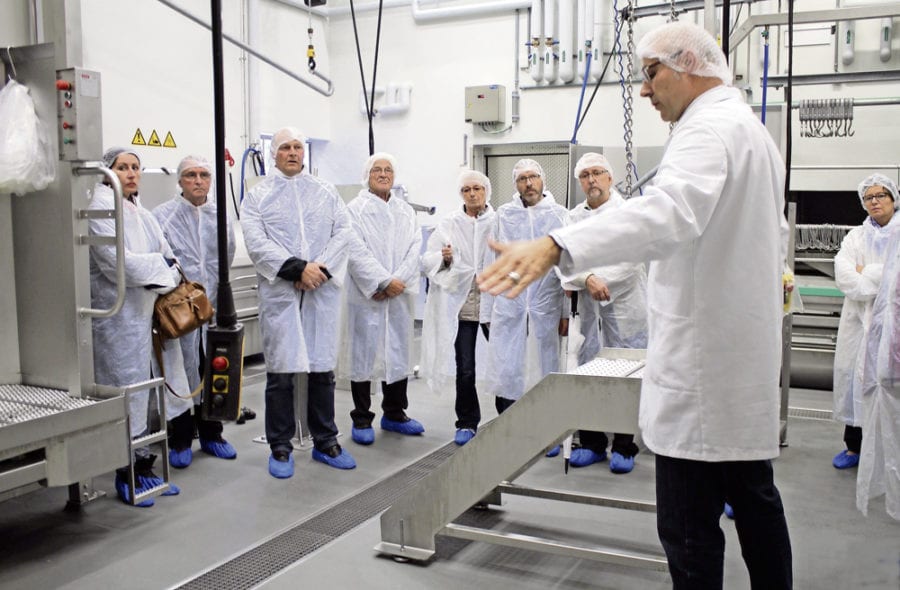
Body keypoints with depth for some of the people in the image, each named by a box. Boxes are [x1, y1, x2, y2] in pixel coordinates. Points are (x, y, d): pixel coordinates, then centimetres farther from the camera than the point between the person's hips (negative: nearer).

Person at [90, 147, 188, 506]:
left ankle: (144, 469, 22)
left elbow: (167, 256, 15)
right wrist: (158, 266, -7)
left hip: (150, 313, 8)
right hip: (120, 317, -8)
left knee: (148, 392, 11)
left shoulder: (142, 214, 17)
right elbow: (115, 262, -18)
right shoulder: (101, 211, -9)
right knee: (127, 393, -2)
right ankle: (128, 475, 9)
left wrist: (166, 274, -4)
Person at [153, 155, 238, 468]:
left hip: (214, 307, 4)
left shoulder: (221, 215, 8)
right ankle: (180, 441, 16)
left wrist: (214, 292, 8)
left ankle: (211, 435, 26)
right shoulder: (163, 215, -4)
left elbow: (227, 258, 11)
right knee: (180, 373, 3)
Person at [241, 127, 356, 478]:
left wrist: (322, 269, -11)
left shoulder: (326, 192, 15)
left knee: (323, 368, 8)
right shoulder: (258, 195, 6)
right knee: (281, 371, 1)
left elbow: (343, 232, 4)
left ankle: (325, 442, 20)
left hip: (323, 290, 2)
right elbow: (257, 242, -7)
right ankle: (280, 447, 13)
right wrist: (297, 268, -16)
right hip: (280, 292, -2)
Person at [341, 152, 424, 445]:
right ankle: (361, 419, 10)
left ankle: (394, 414, 23)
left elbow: (414, 248, 3)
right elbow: (357, 252, -10)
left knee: (399, 352, 9)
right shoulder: (355, 209, 0)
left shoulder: (406, 210, 14)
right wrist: (384, 281, -17)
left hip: (400, 295, 5)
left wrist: (397, 282, -11)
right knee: (364, 353, -1)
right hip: (367, 296, -4)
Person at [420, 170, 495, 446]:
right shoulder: (449, 224, 8)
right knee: (464, 368, 3)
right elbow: (427, 260, 7)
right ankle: (467, 423, 19)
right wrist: (443, 258, -13)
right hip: (461, 303, 1)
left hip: (493, 301, -1)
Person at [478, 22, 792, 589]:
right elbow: (775, 239, 28)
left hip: (706, 363, -11)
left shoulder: (711, 127, -16)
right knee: (754, 496, 20)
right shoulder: (752, 128, 18)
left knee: (689, 524, -4)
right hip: (747, 353, 11)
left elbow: (668, 211, -38)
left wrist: (556, 246, -49)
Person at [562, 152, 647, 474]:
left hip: (625, 306, -4)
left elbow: (630, 259, -10)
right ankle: (591, 444, 17)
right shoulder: (574, 217, 13)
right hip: (588, 308, 4)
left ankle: (623, 447, 7)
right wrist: (588, 279, -16)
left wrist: (602, 282, -13)